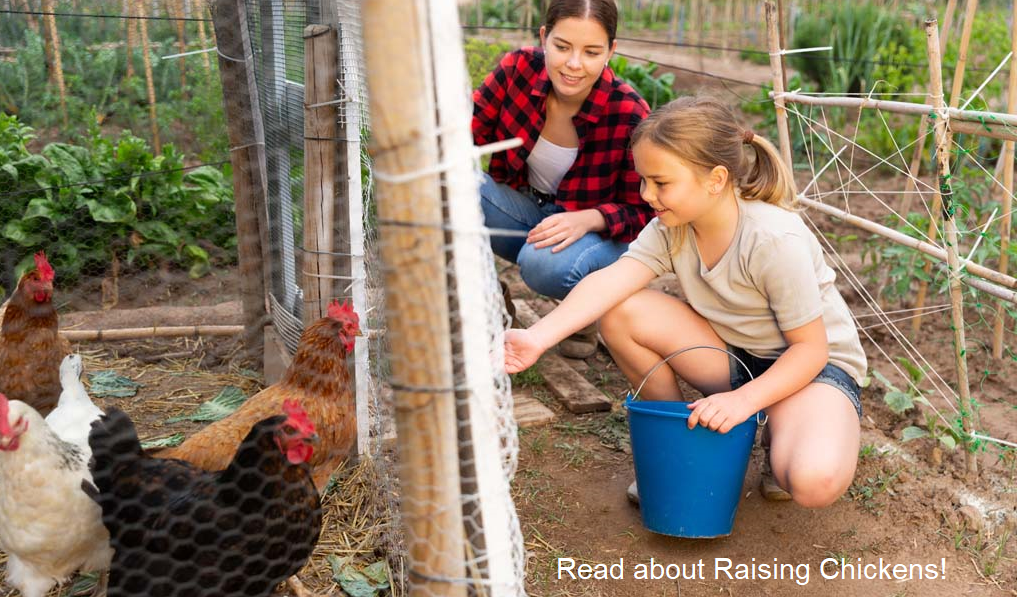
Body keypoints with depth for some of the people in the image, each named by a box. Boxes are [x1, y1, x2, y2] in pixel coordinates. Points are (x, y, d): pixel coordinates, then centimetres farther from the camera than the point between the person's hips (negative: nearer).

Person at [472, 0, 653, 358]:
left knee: (546, 264, -37)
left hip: (599, 231, -3)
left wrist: (587, 220, -34)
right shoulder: (519, 68, -16)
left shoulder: (628, 114, -23)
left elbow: (642, 211, -14)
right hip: (524, 205, 3)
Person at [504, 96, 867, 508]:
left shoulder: (776, 240, -28)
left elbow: (811, 347, -21)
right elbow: (613, 280, -26)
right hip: (731, 354, 5)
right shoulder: (671, 226, -10)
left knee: (816, 482, -36)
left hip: (810, 364, -5)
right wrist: (538, 337, -40)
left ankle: (783, 443, 4)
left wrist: (744, 400, -33)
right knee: (621, 312, -19)